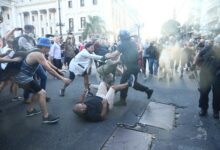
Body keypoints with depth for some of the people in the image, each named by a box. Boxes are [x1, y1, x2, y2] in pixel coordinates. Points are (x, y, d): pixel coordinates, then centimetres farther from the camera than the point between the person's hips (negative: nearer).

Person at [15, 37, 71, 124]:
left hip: (23, 77, 11)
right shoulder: (39, 55, -20)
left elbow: (47, 64, 21)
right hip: (24, 78, -11)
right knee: (42, 93, -13)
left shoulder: (36, 53, 11)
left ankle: (30, 110, 34)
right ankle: (46, 117, -8)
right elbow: (49, 70, -24)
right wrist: (62, 78, -21)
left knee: (37, 92, 25)